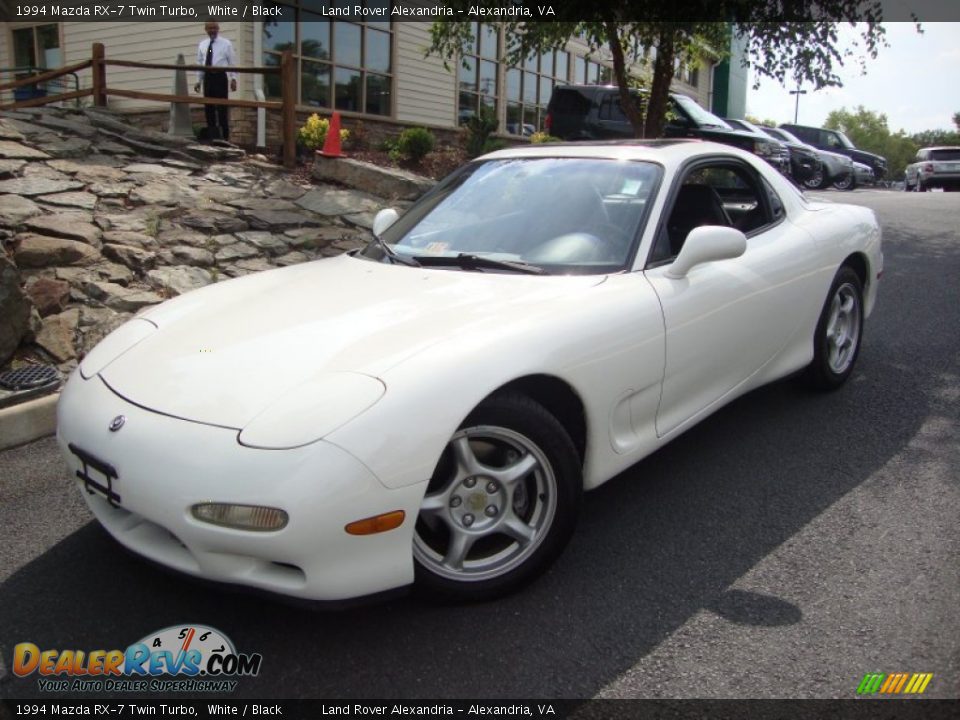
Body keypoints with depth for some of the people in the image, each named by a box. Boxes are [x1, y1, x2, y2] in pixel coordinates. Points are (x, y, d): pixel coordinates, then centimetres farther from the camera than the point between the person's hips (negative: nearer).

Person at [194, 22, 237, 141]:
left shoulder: (226, 43, 2)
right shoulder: (202, 45, 13)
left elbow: (232, 62, 0)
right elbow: (200, 63, 15)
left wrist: (233, 79, -9)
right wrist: (198, 80, 10)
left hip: (220, 76, -4)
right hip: (207, 77, 4)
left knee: (222, 106, -5)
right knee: (208, 107, 4)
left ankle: (225, 135, 0)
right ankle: (212, 135, 10)